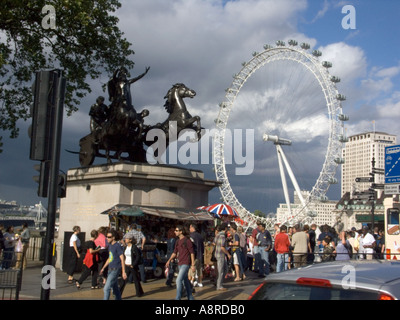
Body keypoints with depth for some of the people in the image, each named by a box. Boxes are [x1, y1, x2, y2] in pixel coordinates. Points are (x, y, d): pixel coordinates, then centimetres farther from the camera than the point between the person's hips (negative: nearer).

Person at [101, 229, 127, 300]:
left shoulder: (118, 246, -14)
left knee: (106, 288, -12)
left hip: (115, 270, -9)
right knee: (115, 288, 17)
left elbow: (122, 259, -15)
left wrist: (123, 272, -18)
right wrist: (103, 268, 22)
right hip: (110, 269, 9)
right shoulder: (110, 245, 12)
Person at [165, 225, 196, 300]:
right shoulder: (178, 241, 13)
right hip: (180, 264, 8)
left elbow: (192, 252, -10)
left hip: (185, 264, -8)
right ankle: (190, 298, 23)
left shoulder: (187, 240, -10)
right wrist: (169, 260, 8)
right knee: (185, 281, 13)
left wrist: (193, 264, -13)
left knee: (179, 280, -15)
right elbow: (175, 252, 19)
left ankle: (178, 298, -11)